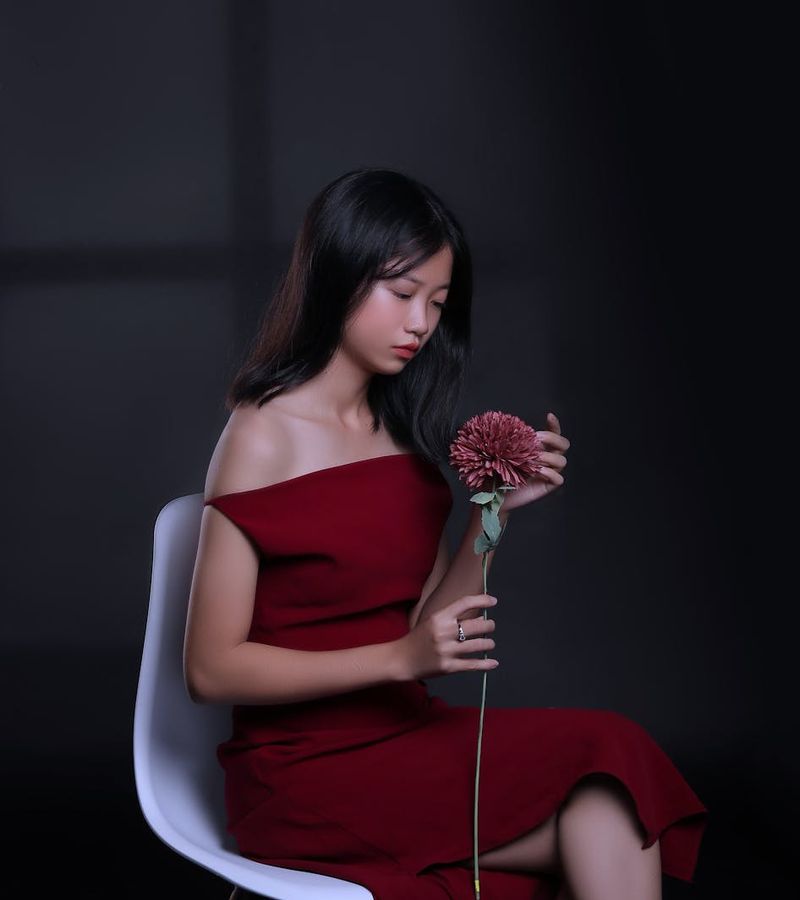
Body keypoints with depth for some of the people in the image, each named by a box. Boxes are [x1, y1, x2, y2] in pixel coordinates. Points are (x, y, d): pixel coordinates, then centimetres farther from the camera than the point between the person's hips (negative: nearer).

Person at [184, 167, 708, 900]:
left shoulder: (406, 434, 10)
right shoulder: (264, 435, -7)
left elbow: (428, 632, 8)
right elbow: (212, 669, -10)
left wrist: (494, 512, -4)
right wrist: (399, 658, -18)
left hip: (409, 738, 6)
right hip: (308, 776, -6)